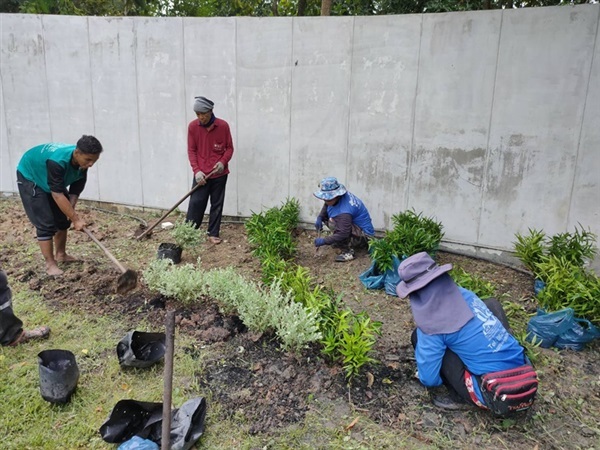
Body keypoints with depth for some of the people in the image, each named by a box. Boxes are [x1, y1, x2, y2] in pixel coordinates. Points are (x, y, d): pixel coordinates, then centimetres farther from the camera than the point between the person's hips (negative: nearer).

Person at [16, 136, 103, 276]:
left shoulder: (82, 162, -20)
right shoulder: (57, 161, -42)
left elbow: (75, 190, -12)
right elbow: (58, 195, -40)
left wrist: (71, 212, -25)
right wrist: (76, 219, -39)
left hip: (52, 181, 7)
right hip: (30, 177, -7)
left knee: (63, 219, 8)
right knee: (46, 223, -13)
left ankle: (60, 254, 25)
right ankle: (50, 264, -5)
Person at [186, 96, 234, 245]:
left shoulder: (223, 126, -7)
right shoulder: (192, 126, -4)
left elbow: (229, 147, 1)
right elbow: (191, 150, -1)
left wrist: (223, 162, -16)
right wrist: (196, 170, -11)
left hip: (219, 174, 0)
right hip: (201, 174, 0)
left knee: (217, 204, 7)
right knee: (195, 203, 0)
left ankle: (213, 233, 19)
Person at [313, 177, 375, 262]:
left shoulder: (344, 212, -35)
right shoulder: (338, 196, -8)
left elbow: (342, 235, -37)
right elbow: (326, 207, 11)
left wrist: (324, 241, -30)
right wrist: (319, 218, -6)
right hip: (355, 226, 10)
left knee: (333, 222, -32)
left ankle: (348, 252, -17)